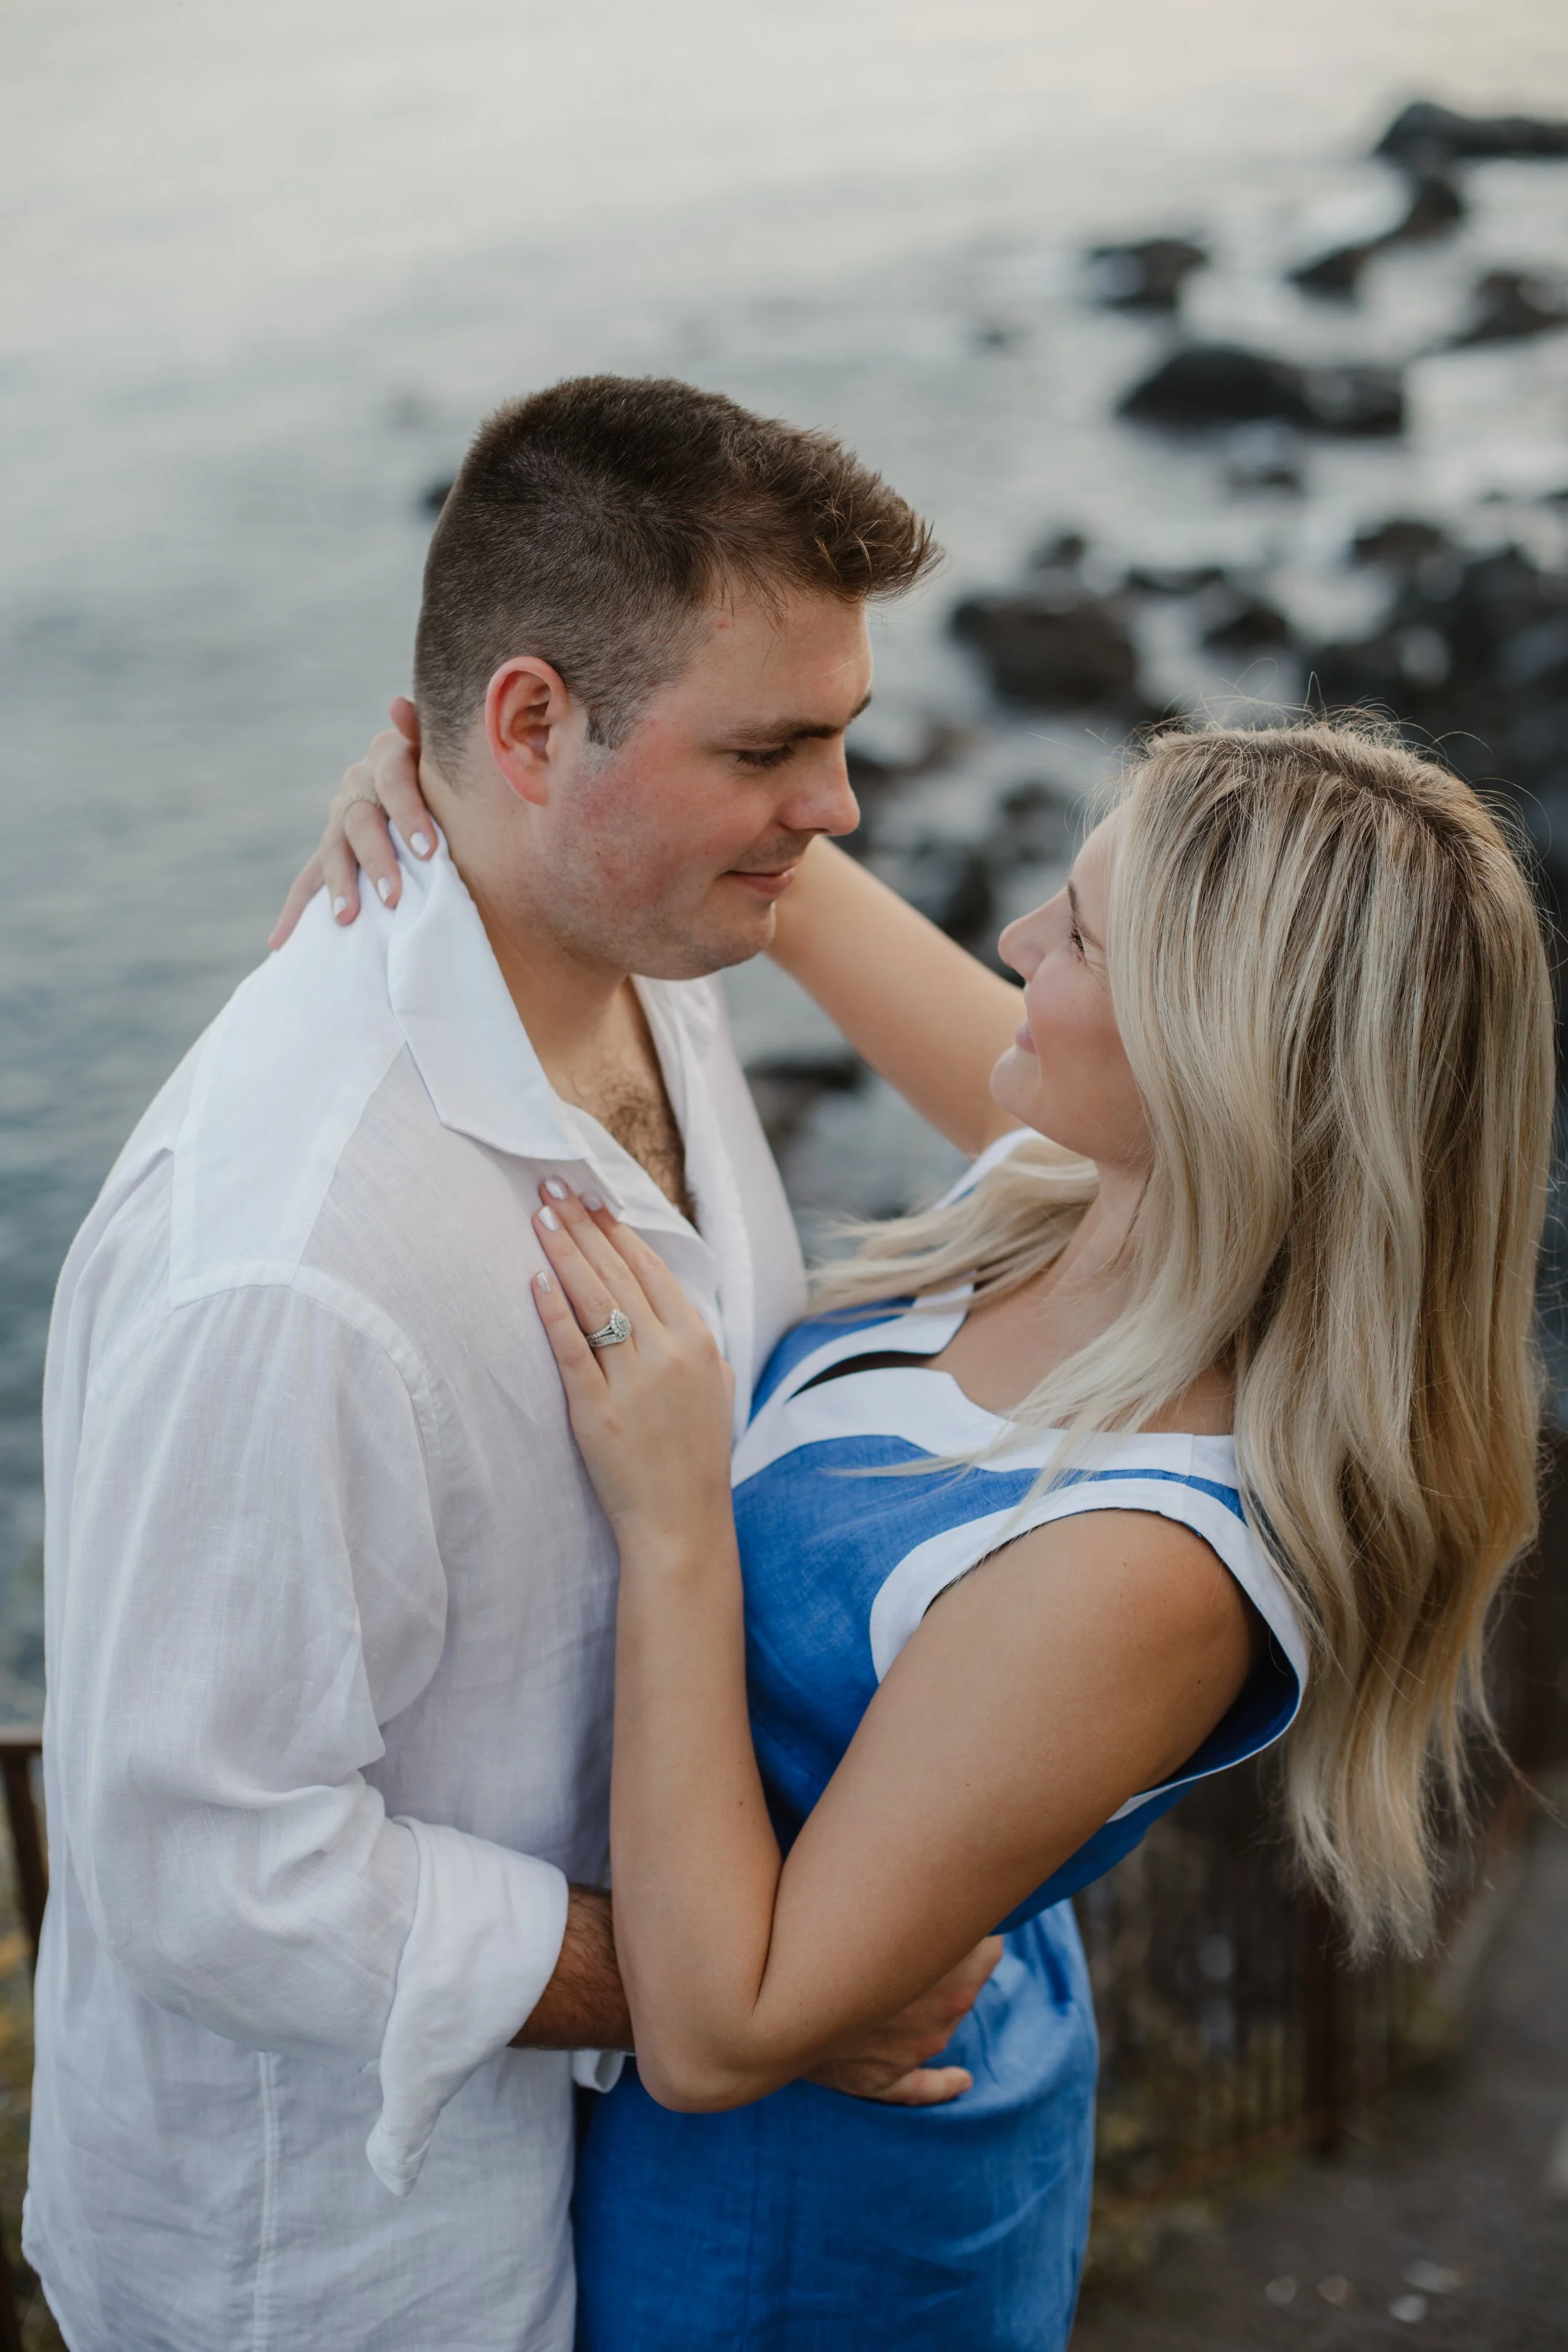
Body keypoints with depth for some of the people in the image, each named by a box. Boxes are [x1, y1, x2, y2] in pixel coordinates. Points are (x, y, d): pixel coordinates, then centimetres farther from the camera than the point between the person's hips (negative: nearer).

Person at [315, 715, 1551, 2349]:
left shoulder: (1133, 1571, -39)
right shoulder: (1083, 1196, -15)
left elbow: (717, 2036, -31)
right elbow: (763, 859, -2)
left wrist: (669, 1521, -35)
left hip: (800, 2210, -7)